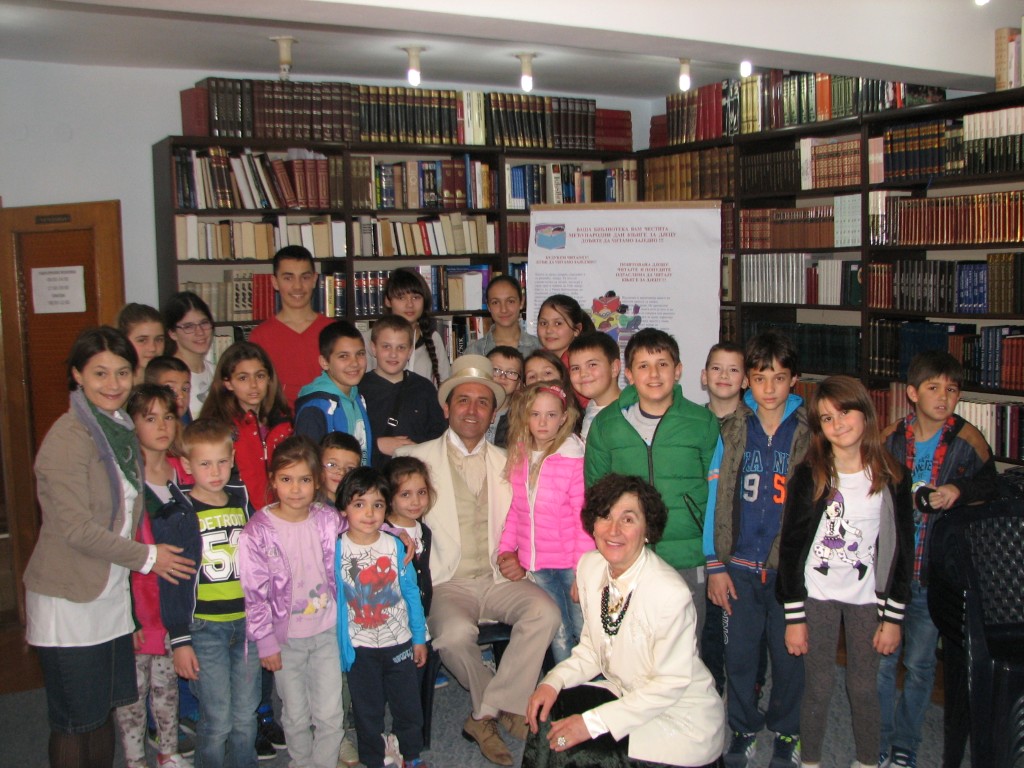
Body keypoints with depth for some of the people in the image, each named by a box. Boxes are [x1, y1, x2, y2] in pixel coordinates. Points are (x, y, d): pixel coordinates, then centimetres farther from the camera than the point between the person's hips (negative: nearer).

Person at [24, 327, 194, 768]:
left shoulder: (121, 429, 8)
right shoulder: (68, 438, -18)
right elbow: (77, 528, -20)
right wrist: (146, 557, -13)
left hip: (111, 592, 7)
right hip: (68, 599, -7)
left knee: (105, 709, 17)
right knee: (74, 722, 6)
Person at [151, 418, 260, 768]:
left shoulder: (242, 504, 8)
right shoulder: (178, 515, -8)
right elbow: (170, 582, -8)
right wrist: (179, 640, -9)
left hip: (247, 624, 4)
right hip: (204, 627, -4)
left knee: (246, 717, 11)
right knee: (217, 720, -2)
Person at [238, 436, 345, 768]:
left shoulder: (329, 520, -5)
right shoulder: (257, 531, -14)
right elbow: (255, 593, -11)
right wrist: (265, 641, -9)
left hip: (326, 631, 2)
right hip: (285, 638, -2)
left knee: (330, 715, 5)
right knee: (296, 716, 12)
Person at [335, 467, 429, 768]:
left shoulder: (395, 546, -6)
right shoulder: (336, 550, -9)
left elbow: (411, 593, 1)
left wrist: (419, 638, 4)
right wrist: (338, 646, -2)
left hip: (400, 642, 1)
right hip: (360, 648, -1)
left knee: (409, 706, 13)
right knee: (367, 711, 12)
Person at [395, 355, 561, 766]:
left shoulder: (507, 463, 16)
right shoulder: (415, 457, 6)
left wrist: (519, 558, -5)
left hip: (500, 578, 3)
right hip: (447, 582, -2)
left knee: (545, 613, -27)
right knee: (455, 633, -33)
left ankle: (485, 716, -14)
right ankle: (508, 708, -4)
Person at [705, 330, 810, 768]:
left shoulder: (808, 431, -2)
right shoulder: (732, 428, 0)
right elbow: (717, 497, 1)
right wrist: (715, 565, 0)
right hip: (740, 564, 1)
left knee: (789, 653, 11)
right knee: (739, 653, 10)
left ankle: (786, 732, 33)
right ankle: (743, 729, 31)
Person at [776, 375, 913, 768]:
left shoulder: (892, 478, -3)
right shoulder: (808, 477, -6)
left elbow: (902, 549, 1)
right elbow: (790, 547, -4)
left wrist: (893, 617, 0)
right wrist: (794, 616, -5)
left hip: (868, 597, 1)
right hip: (816, 595, -1)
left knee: (864, 688, 9)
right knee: (818, 688, 6)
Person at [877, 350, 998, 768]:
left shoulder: (968, 440, -5)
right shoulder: (890, 438, -1)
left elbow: (990, 491, 6)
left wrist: (959, 491, -14)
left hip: (934, 575, -1)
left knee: (920, 665, 11)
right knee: (880, 660, 7)